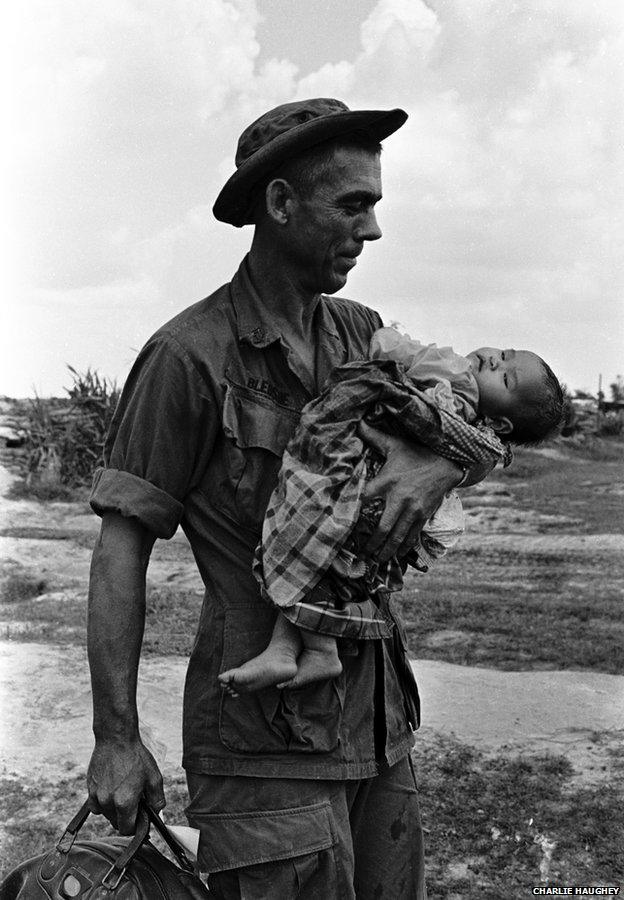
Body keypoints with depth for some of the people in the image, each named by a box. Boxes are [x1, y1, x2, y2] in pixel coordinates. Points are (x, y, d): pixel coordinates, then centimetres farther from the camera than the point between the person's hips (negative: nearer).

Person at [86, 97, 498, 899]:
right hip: (264, 732, -6)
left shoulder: (359, 333, 7)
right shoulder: (189, 356, -12)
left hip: (375, 715, 7)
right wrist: (115, 738, -13)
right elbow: (121, 546, -11)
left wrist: (440, 462, -19)